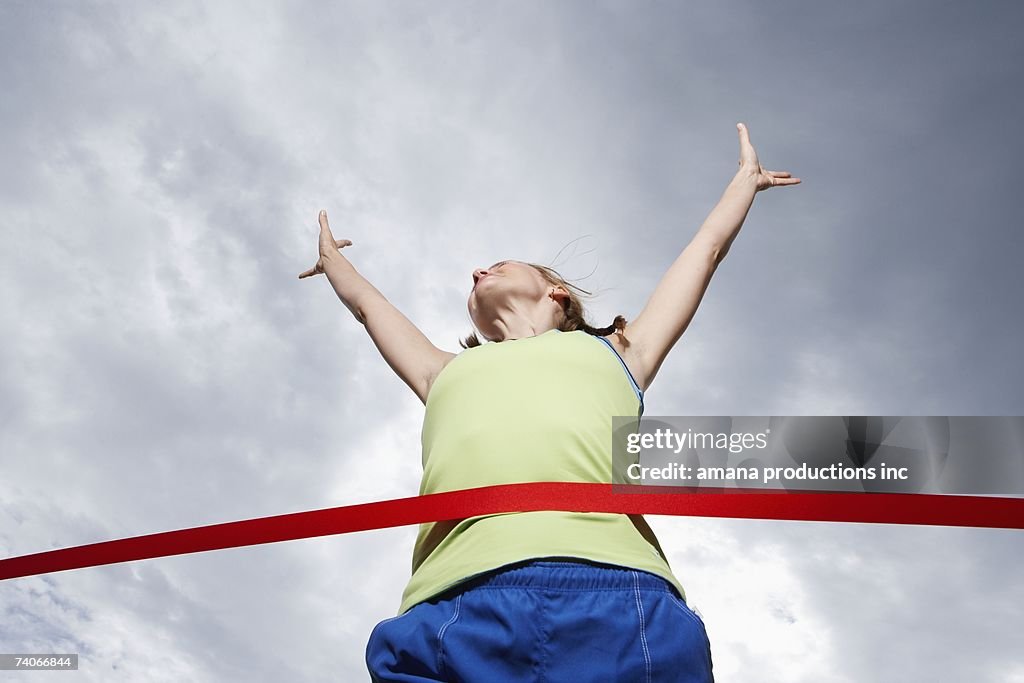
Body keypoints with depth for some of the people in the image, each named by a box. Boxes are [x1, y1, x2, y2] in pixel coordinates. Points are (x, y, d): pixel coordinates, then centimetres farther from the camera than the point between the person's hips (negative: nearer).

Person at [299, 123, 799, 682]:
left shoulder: (614, 353, 31)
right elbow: (365, 303, 52)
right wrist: (331, 257, 71)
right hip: (451, 611, 1)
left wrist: (746, 176, 61)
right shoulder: (447, 374, 34)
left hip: (621, 599, -1)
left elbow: (706, 251, 45)